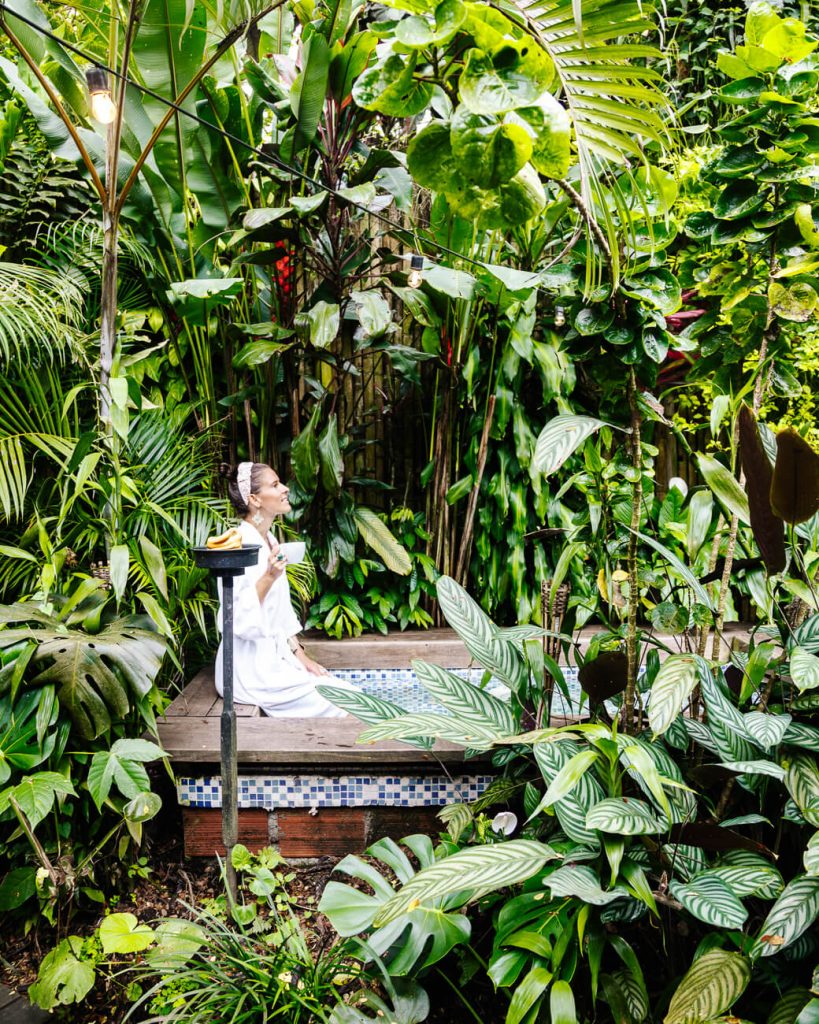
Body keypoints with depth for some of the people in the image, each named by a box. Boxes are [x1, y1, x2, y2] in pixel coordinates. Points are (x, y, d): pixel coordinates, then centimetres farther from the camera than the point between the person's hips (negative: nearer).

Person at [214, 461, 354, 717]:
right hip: (252, 670, -8)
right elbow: (237, 618, -20)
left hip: (277, 656, 8)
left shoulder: (269, 541, 11)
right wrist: (269, 577, -29)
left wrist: (299, 654, 8)